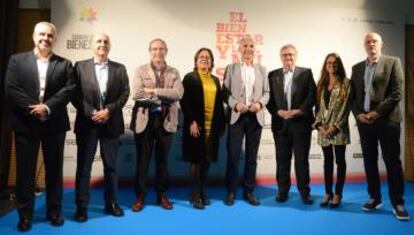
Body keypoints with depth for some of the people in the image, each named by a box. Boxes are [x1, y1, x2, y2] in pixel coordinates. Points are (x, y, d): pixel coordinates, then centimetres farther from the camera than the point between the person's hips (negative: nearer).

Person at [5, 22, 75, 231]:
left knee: (54, 169, 8)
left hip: (54, 123, 0)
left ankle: (54, 211, 21)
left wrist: (47, 107, -17)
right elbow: (10, 89, -3)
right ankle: (25, 214, 20)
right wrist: (32, 109, -15)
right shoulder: (17, 60, 7)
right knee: (25, 170, 7)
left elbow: (69, 90, -5)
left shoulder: (64, 64, 7)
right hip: (25, 123, 0)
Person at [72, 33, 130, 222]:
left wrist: (108, 111, -12)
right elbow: (75, 94, -2)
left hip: (111, 123, 1)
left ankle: (111, 203, 22)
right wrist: (91, 113, -13)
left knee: (111, 166, 9)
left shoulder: (120, 69, 8)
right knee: (84, 166, 5)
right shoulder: (80, 66, 5)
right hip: (87, 123, -1)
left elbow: (125, 93, 0)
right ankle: (81, 206, 15)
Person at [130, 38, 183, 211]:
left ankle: (162, 195, 26)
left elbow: (178, 94, -10)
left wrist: (153, 90, -15)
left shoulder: (174, 73, 8)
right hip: (145, 120, -2)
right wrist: (162, 99, -13)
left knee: (162, 160, 12)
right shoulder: (140, 70, 3)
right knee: (142, 160, 6)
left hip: (166, 121, 2)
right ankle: (140, 196, 20)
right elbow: (136, 94, -13)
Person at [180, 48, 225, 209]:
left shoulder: (215, 80, 16)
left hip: (212, 126, 5)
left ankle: (202, 192, 20)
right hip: (197, 125, -4)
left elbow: (219, 103, 13)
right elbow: (184, 101, -8)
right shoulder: (190, 77, 1)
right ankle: (195, 195, 8)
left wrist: (221, 123, 6)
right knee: (196, 160, 0)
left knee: (206, 160, 8)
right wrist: (192, 121, -16)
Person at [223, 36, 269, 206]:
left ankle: (249, 191, 18)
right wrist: (235, 104, -15)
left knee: (252, 157, 7)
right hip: (236, 116, -2)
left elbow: (266, 92, 9)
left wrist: (260, 103, -10)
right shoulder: (231, 68, 8)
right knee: (233, 155, -2)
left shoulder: (262, 69, 14)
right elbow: (226, 91, 1)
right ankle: (231, 192, 11)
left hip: (255, 117, 2)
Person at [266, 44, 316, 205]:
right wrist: (278, 112, -11)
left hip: (301, 122, -1)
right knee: (282, 159, 7)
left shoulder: (306, 73, 6)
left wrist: (299, 111, -13)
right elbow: (269, 98, 4)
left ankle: (304, 191, 15)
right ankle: (283, 190, 18)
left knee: (302, 159, 4)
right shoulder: (273, 75, 10)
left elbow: (312, 95, -2)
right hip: (280, 123, 2)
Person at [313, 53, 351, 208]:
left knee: (340, 160, 3)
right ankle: (328, 192, 19)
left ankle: (338, 194, 12)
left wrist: (335, 126, -14)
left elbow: (345, 107, -7)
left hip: (338, 128, -4)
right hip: (323, 129, 4)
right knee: (327, 161, 10)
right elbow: (318, 106, 9)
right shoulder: (321, 84, 12)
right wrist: (319, 125, -4)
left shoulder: (345, 83, 0)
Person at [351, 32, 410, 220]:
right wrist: (358, 114, -5)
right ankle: (374, 198, 20)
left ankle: (397, 203, 10)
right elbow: (353, 95, 12)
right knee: (369, 162, 8)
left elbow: (396, 93, -6)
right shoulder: (357, 68, 15)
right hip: (364, 121, 4)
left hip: (387, 120, -4)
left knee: (392, 162, 0)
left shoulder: (393, 62, 2)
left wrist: (377, 112, -14)